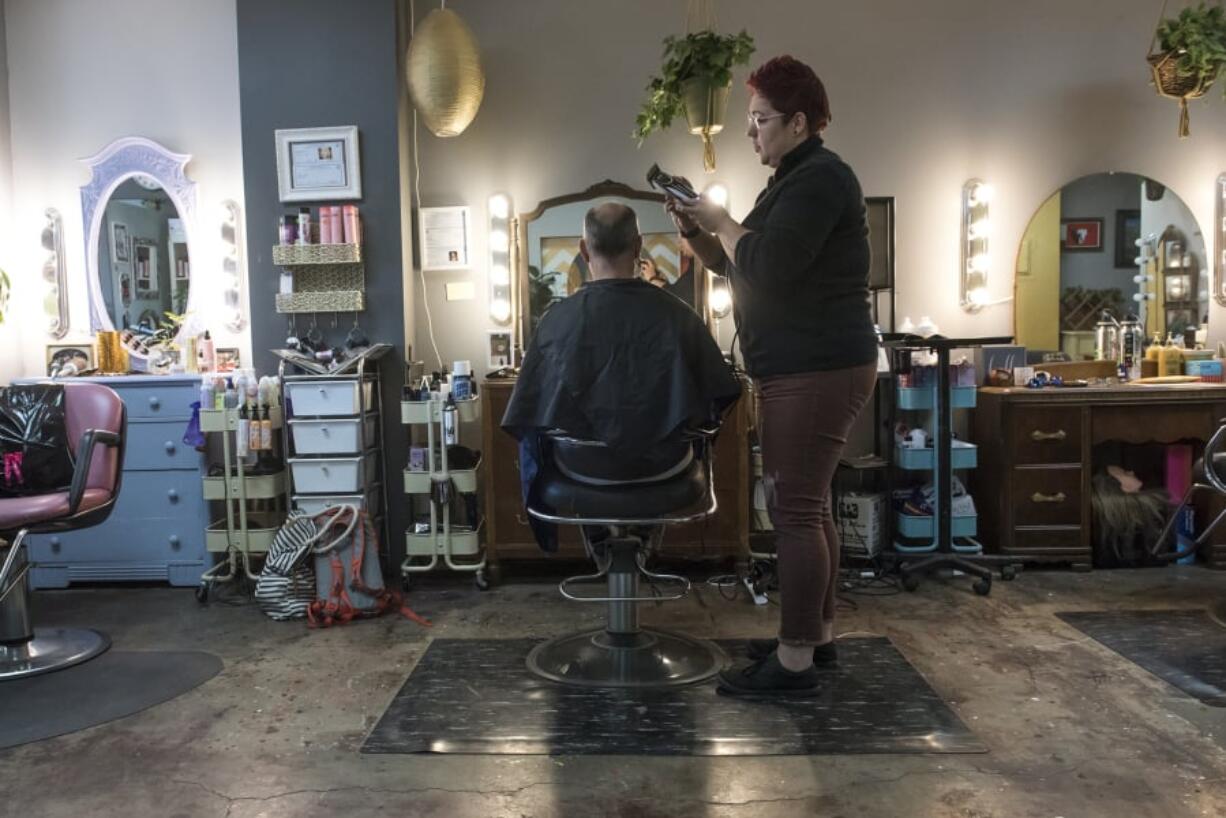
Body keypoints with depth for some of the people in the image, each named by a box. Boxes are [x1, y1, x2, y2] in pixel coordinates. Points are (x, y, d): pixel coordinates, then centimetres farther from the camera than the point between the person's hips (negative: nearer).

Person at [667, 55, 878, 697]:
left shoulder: (820, 179, -12)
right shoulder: (794, 180, 21)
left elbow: (767, 268, -23)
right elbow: (741, 266, 22)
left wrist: (721, 221, -7)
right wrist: (696, 232, 7)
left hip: (817, 371, -11)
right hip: (803, 370, 11)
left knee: (795, 509, -8)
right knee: (806, 504, 15)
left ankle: (795, 661, -1)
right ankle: (817, 635, 26)